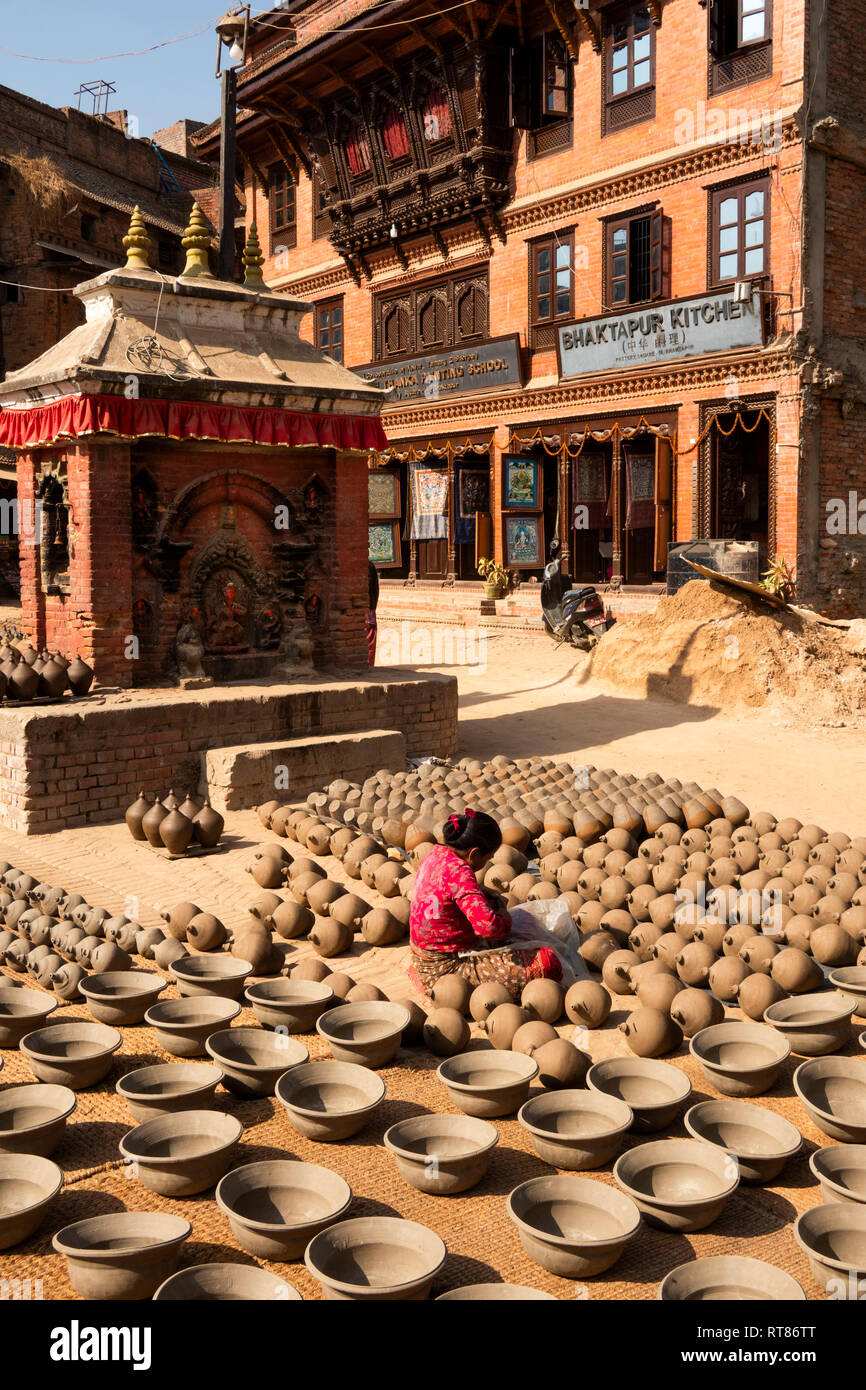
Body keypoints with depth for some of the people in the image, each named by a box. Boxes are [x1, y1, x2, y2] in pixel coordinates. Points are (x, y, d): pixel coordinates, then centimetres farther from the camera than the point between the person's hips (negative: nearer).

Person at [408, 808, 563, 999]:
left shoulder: (435, 855, 4)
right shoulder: (458, 872, -25)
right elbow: (490, 926, -33)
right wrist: (505, 921, -10)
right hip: (448, 968, -10)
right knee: (547, 962, -17)